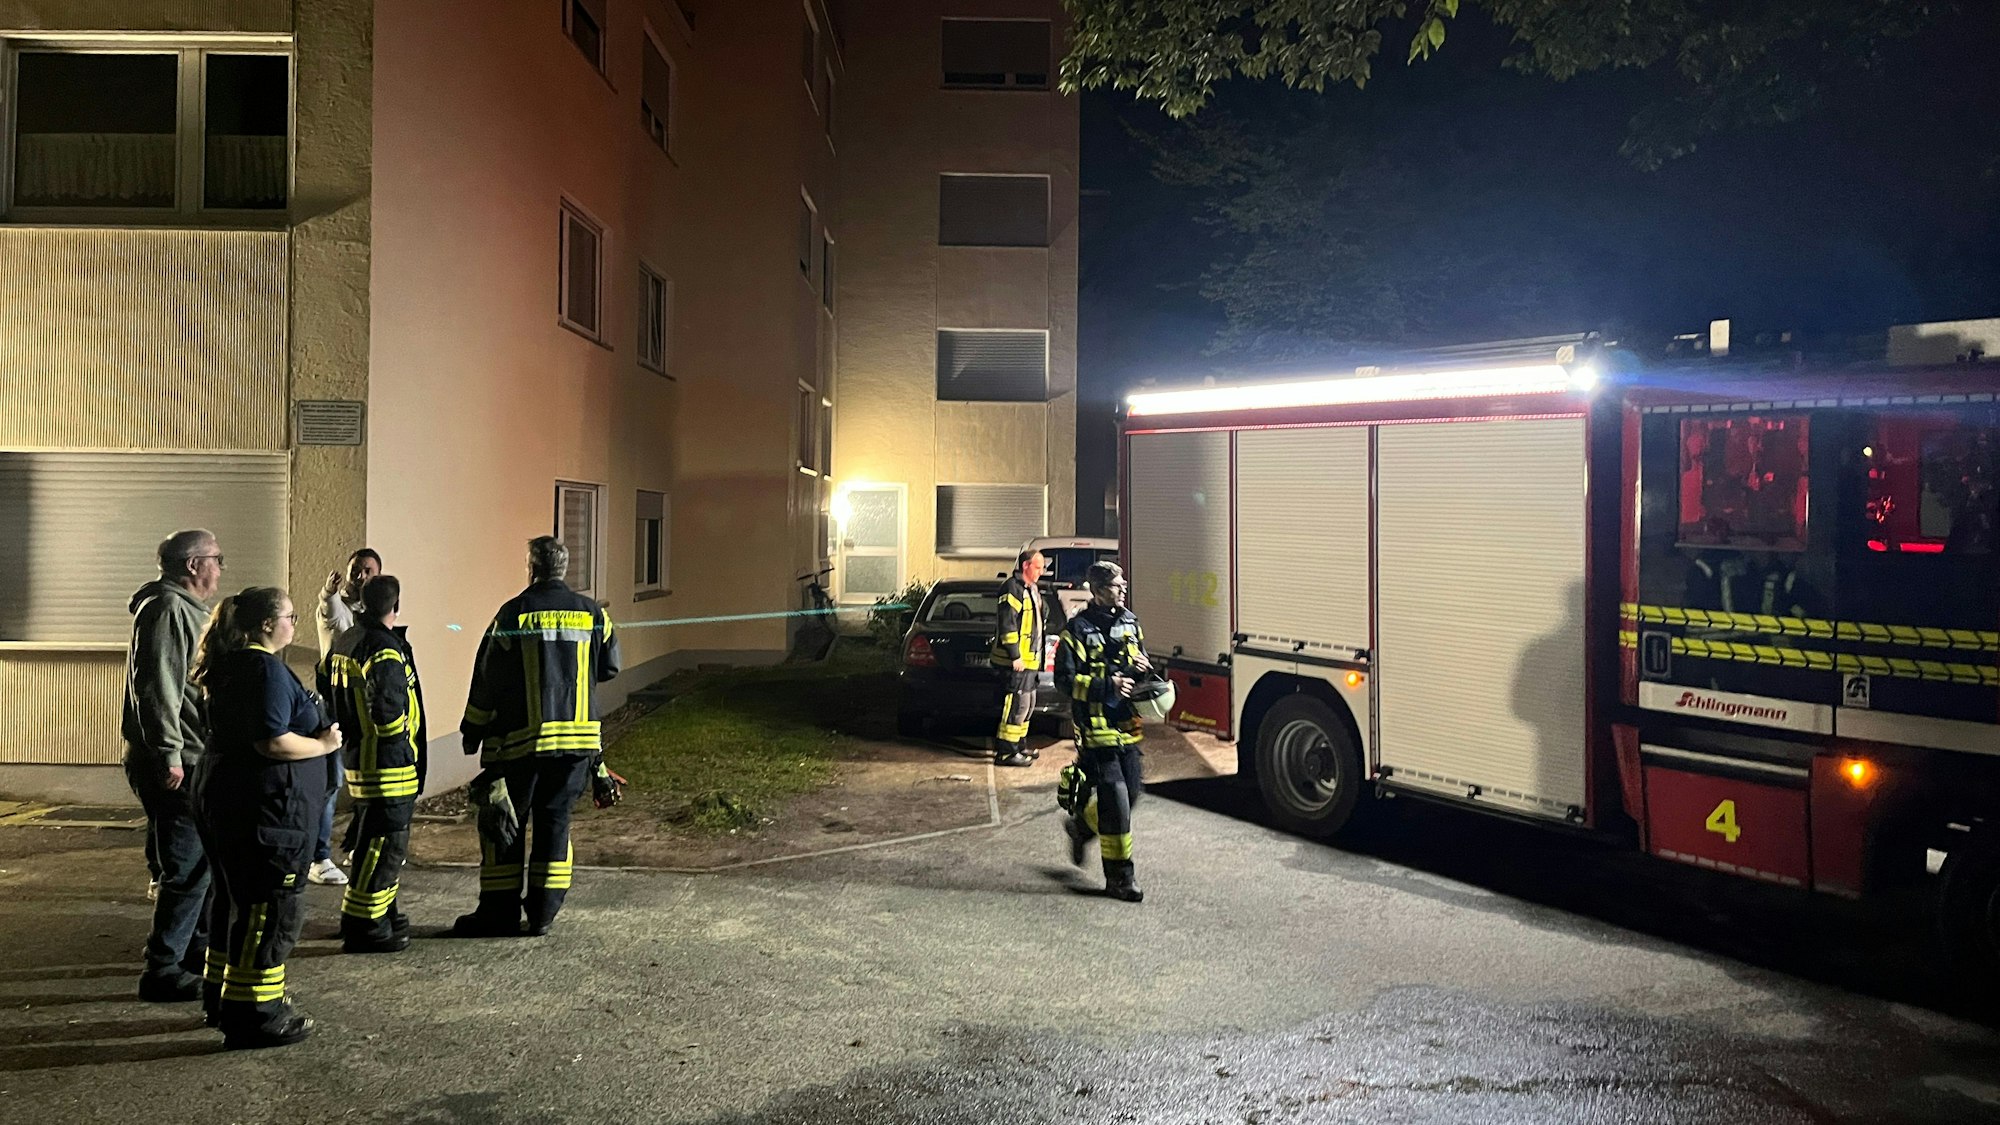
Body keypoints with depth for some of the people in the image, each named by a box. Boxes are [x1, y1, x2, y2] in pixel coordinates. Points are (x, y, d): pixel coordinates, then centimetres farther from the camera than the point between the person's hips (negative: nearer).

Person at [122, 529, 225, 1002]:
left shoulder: (184, 609, 19)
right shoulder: (167, 609, -15)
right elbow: (158, 689, -23)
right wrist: (169, 756, -25)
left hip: (190, 763, 11)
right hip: (175, 766, -11)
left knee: (203, 861, 19)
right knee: (188, 869, -6)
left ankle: (199, 952, 30)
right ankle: (163, 972, 1)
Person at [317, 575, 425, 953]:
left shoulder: (345, 641, 10)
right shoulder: (385, 649, -21)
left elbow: (325, 682, 21)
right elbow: (387, 708, -30)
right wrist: (400, 736, -12)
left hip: (358, 755, 10)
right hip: (387, 764, -10)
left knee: (373, 838, 20)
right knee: (385, 842, -3)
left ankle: (382, 913, 30)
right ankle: (364, 927, 1)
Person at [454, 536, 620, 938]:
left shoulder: (514, 613, -8)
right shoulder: (592, 613, 2)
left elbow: (489, 678, -4)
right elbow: (610, 667, 10)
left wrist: (473, 730, 7)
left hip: (520, 739, -3)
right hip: (578, 738, 4)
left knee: (502, 824, 8)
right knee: (555, 821, 11)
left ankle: (500, 912, 12)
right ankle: (543, 913, 13)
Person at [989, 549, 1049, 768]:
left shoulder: (1032, 589, 19)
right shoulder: (1012, 588, -14)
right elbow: (1007, 624, -21)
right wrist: (1015, 655, -22)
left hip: (1029, 659, 11)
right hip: (1017, 660, -11)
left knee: (1027, 704, 17)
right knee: (1017, 704, -10)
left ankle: (1018, 745, 28)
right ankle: (1006, 752, -7)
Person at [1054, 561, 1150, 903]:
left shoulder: (1129, 622, 10)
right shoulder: (1078, 629, -11)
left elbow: (1141, 660, 22)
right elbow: (1065, 679, -14)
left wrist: (1143, 667, -2)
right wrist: (1107, 686, -24)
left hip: (1127, 725, 7)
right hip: (1097, 729, -7)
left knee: (1130, 794, 13)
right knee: (1115, 801, -7)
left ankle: (1081, 825, 40)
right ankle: (1119, 877, 2)